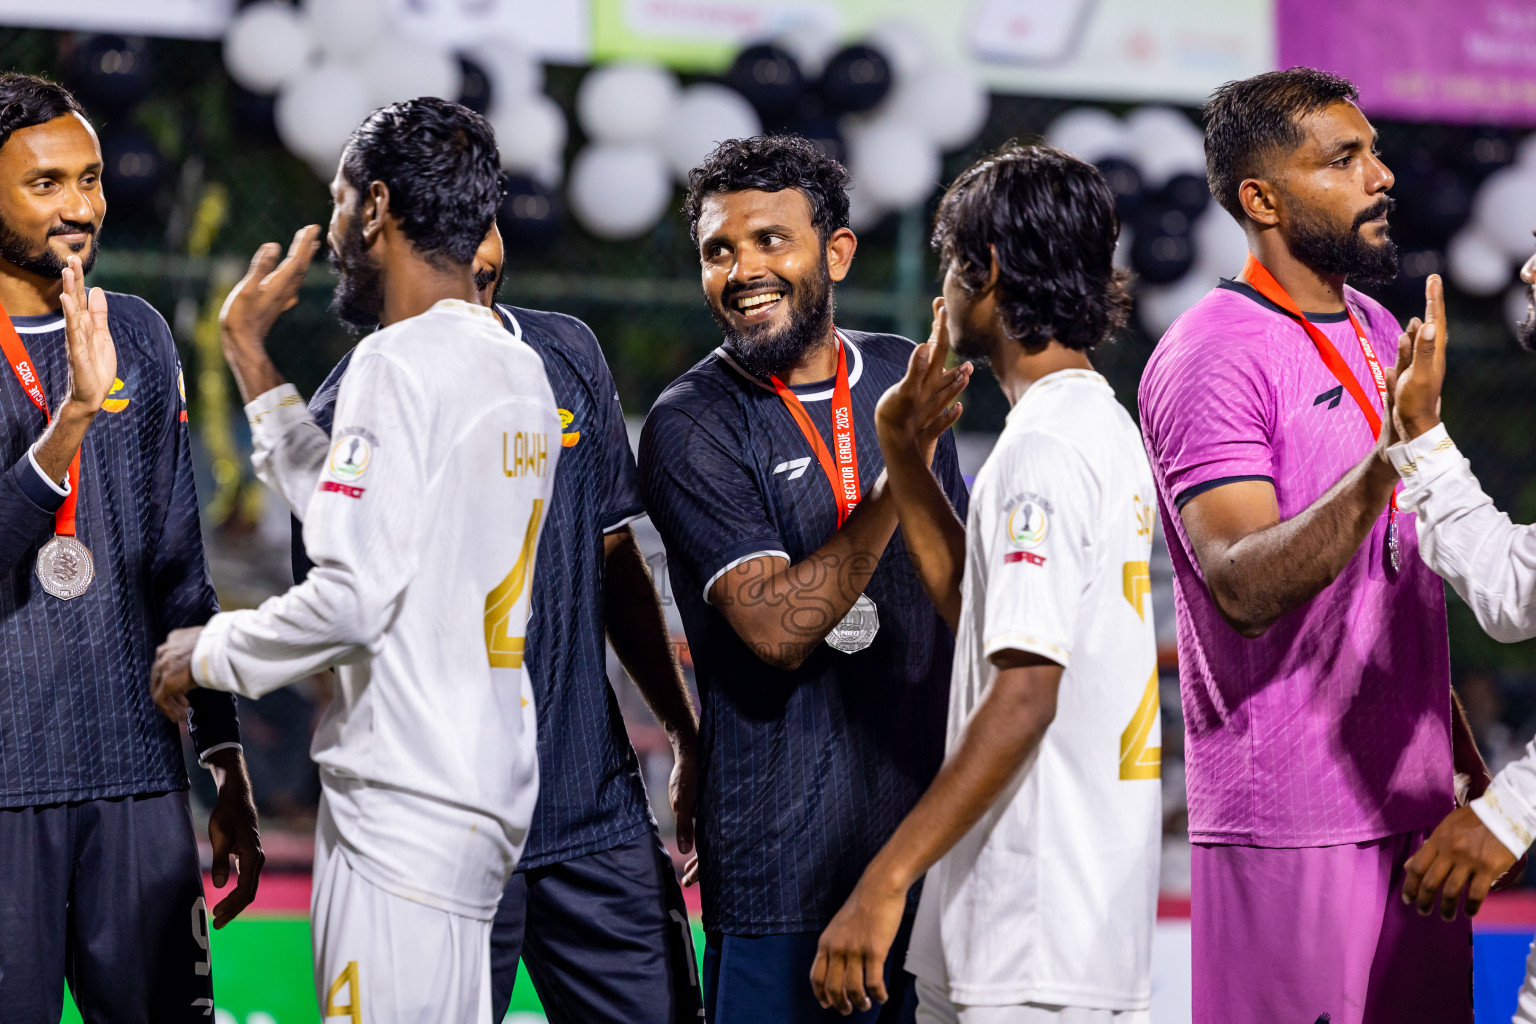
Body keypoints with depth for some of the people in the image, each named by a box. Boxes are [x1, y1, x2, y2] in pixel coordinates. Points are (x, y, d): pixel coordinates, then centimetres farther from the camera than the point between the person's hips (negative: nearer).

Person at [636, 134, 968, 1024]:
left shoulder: (902, 377, 8)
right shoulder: (691, 427, -9)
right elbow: (776, 629, -20)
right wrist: (900, 472, -24)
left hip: (932, 832, 5)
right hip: (783, 851, -5)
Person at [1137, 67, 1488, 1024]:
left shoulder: (1380, 335, 15)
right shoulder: (1210, 357, -12)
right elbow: (1245, 587, -23)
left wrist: (1463, 756, 18)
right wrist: (1387, 463, -35)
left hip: (1415, 801, 8)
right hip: (1290, 826, -8)